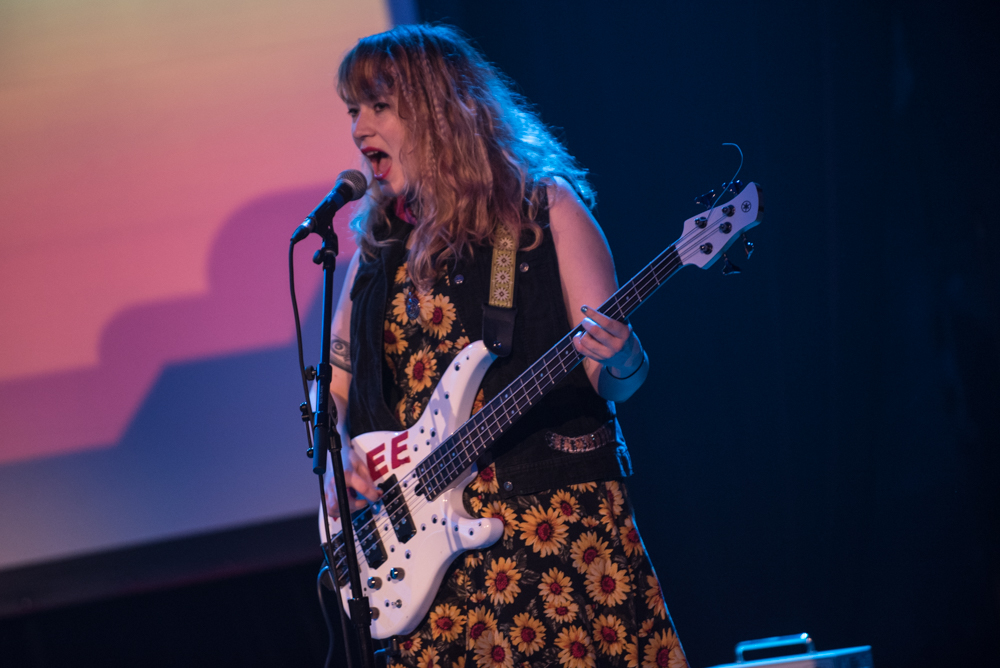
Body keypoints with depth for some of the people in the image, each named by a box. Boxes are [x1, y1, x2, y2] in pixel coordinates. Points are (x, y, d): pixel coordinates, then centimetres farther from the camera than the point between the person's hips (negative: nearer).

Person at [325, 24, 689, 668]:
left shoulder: (544, 208, 0)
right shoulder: (377, 243, 12)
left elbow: (611, 380, -2)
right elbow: (332, 383, 20)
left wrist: (618, 362, -25)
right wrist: (335, 456, 0)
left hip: (558, 517, -4)